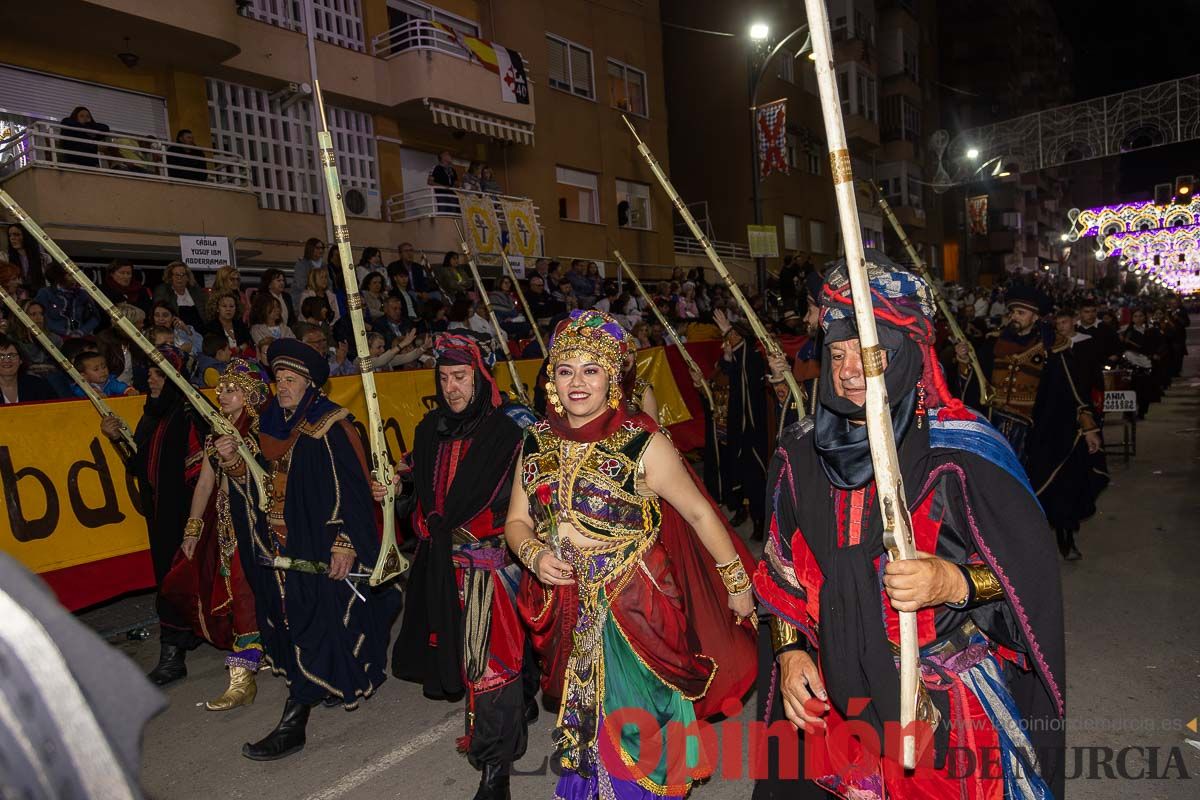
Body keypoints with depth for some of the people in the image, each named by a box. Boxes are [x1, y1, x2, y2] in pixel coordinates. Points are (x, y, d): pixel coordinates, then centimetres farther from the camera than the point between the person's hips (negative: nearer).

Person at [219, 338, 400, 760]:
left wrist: (345, 544, -20)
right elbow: (261, 489, 12)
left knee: (315, 628, -3)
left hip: (321, 550, -8)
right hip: (282, 547, 8)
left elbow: (351, 489, -16)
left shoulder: (330, 426, -12)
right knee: (292, 623, 15)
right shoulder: (271, 426, 10)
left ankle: (293, 724, 2)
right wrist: (233, 462, -5)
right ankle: (335, 683, 34)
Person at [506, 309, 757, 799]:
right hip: (571, 617, 5)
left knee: (634, 734, 6)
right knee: (584, 726, 23)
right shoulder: (537, 444, 0)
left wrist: (738, 583, -3)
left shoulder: (643, 444, -14)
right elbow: (516, 521, 7)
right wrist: (533, 554, -14)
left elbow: (699, 513, -8)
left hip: (635, 612, -4)